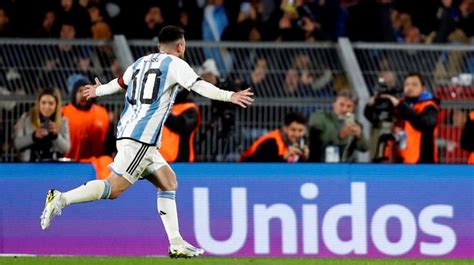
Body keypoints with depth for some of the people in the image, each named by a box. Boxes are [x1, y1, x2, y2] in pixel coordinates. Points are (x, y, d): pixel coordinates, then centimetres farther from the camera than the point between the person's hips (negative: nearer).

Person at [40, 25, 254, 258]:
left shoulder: (141, 62, 21)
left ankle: (176, 244, 4)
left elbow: (119, 83, 36)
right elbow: (198, 86, -15)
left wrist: (97, 91, 55)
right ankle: (61, 199, -21)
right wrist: (229, 96, -20)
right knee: (114, 189, -14)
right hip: (140, 139, -9)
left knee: (168, 182, 10)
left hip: (127, 133, 9)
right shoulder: (175, 64, -1)